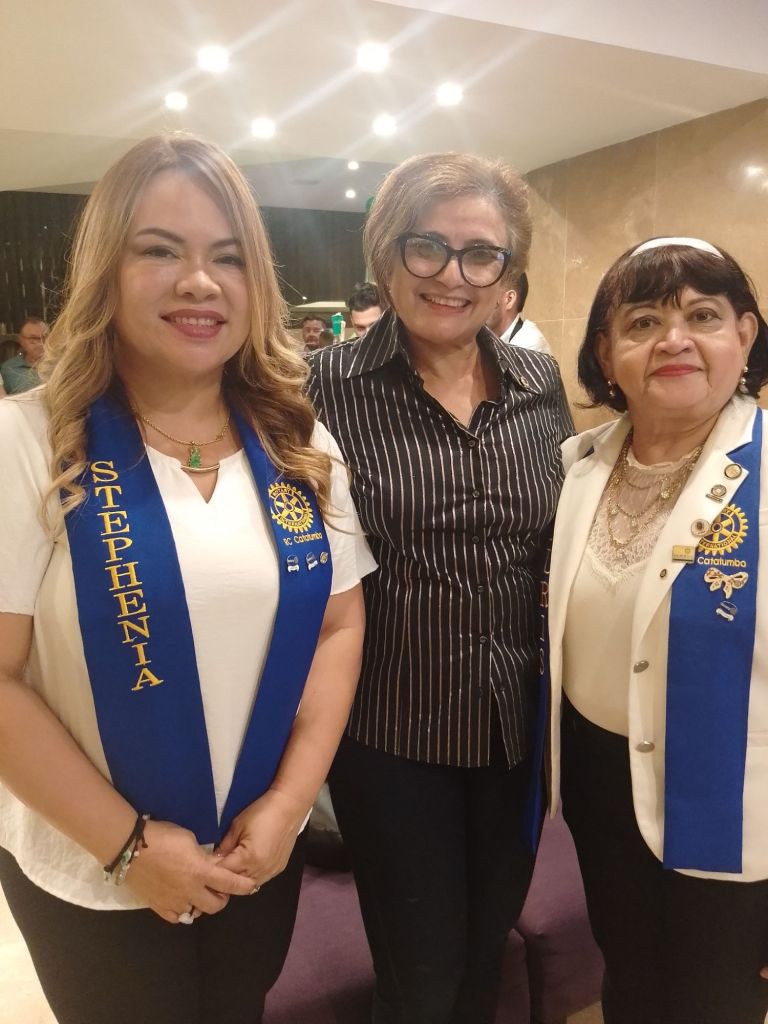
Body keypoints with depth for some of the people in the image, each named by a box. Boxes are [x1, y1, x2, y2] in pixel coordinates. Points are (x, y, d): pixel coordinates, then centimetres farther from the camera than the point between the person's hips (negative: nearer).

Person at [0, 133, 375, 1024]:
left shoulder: (298, 445, -3)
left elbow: (339, 626, -1)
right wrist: (127, 843, -15)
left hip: (265, 850, 4)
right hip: (86, 874, -3)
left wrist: (289, 799, -8)